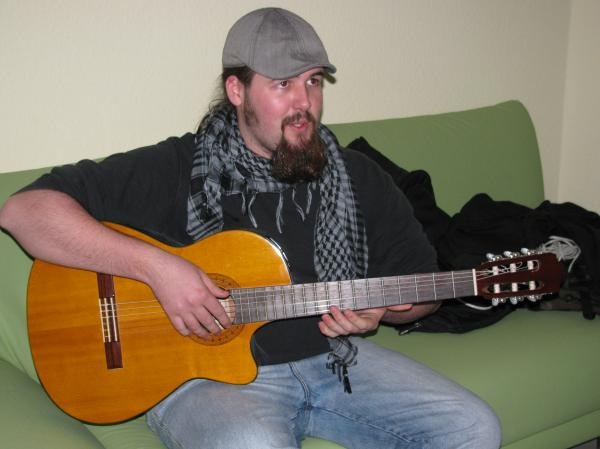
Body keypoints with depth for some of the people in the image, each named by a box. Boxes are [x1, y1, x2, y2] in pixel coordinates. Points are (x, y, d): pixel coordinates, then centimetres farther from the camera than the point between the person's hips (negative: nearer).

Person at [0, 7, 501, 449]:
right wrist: (156, 266, -24)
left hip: (330, 357, 6)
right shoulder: (175, 171, -8)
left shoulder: (359, 178, 6)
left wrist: (379, 308, -9)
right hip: (205, 372, -5)